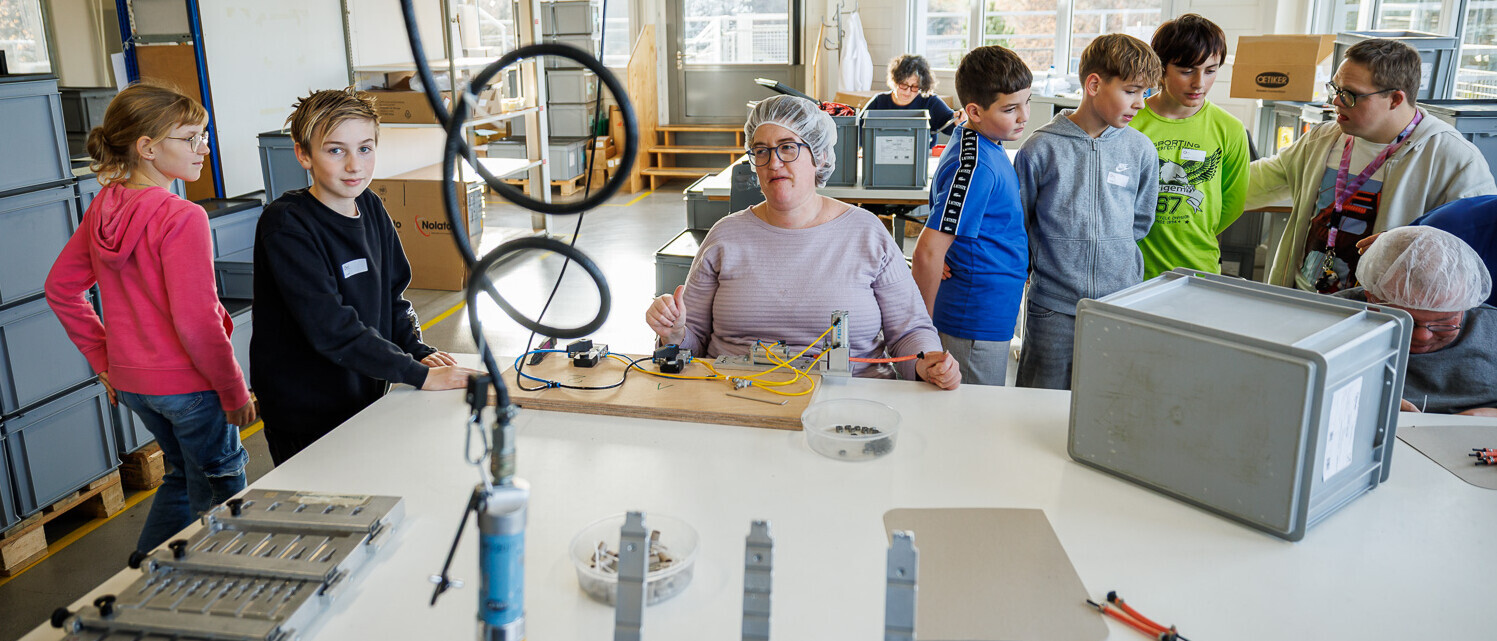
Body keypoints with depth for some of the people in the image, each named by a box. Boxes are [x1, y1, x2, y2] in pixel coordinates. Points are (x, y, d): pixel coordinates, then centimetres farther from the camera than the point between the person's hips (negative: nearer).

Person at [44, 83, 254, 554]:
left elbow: (60, 289, 11)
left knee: (184, 474, 27)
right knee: (218, 490, 11)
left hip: (131, 381, 8)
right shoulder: (181, 218, -23)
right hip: (188, 382, -8)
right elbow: (195, 320, -26)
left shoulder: (103, 206, 2)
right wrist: (235, 392, -15)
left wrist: (104, 358, 15)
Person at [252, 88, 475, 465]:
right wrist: (418, 375, -26)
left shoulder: (371, 208, 3)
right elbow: (330, 328, -27)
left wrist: (418, 352, -4)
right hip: (306, 421, -7)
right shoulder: (286, 225, -20)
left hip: (367, 399, 7)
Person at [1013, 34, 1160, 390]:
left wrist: (1111, 252, 9)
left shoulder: (1141, 149, 3)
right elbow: (1017, 223, 4)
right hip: (1053, 307, -2)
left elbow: (1141, 220, 16)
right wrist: (1035, 265, 3)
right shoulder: (1040, 149, -6)